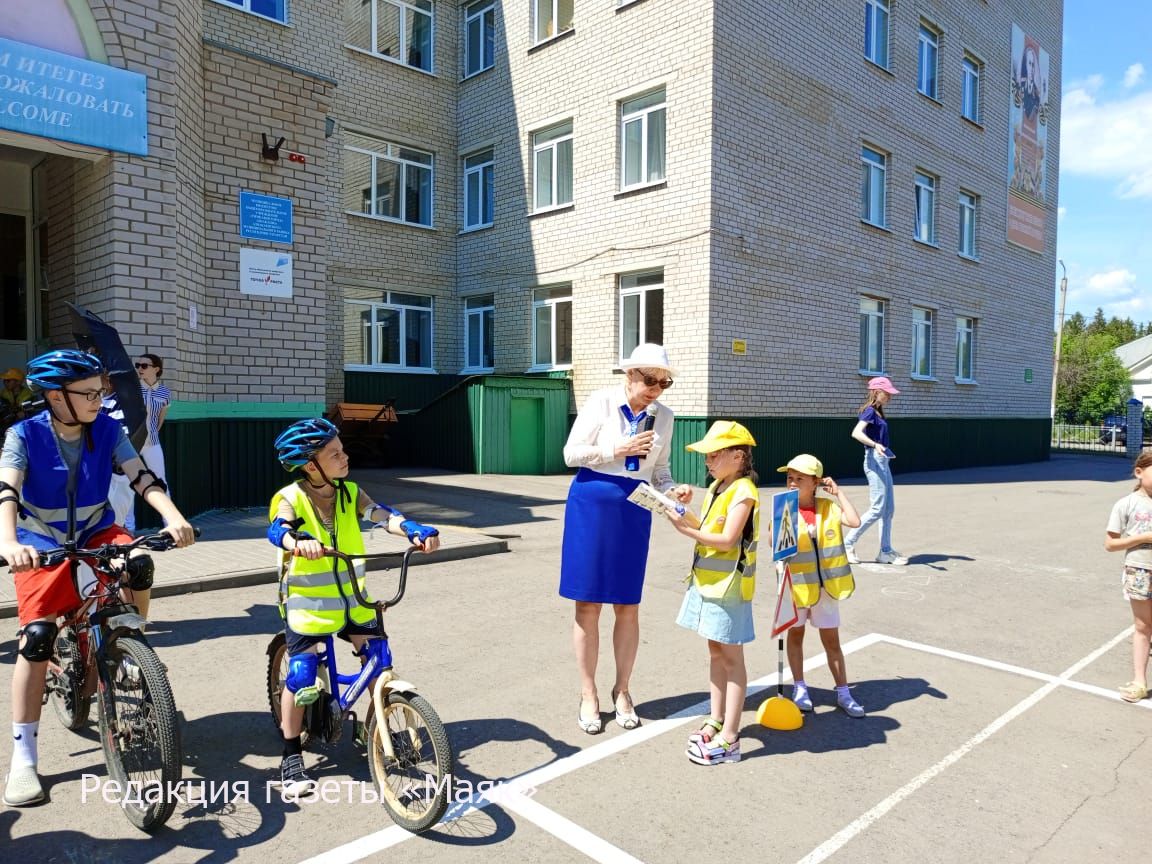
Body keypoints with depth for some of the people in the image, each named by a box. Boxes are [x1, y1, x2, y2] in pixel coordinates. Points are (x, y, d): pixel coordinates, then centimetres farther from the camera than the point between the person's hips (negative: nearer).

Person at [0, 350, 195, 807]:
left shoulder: (108, 430, -11)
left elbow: (142, 476, -21)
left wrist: (173, 516, -39)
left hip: (96, 533, 2)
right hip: (42, 544, -1)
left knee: (139, 564, -31)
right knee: (37, 637, -11)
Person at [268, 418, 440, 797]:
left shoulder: (349, 493, -1)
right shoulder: (291, 498, -13)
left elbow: (381, 515, -14)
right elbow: (277, 529, -32)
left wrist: (415, 530, -33)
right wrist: (299, 543, -55)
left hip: (351, 599, 4)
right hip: (306, 601, -4)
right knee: (302, 677, -6)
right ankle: (291, 757, 15)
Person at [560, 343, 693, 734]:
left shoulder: (663, 416, 5)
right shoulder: (602, 401, -6)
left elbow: (658, 468, 11)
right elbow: (571, 453, -7)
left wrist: (673, 490, -9)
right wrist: (618, 450, -16)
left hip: (634, 510, 3)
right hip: (592, 503, -3)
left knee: (628, 607, 7)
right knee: (588, 604, 3)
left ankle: (622, 690, 26)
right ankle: (588, 694, 18)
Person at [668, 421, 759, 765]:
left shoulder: (743, 491, -17)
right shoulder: (717, 486, 11)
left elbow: (726, 540, -23)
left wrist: (686, 529, -24)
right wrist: (686, 510, -3)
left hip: (728, 585, -9)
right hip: (707, 581, 9)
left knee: (731, 658, -1)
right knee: (715, 651, 17)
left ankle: (729, 738, 7)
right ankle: (717, 721, 29)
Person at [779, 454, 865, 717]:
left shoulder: (829, 507, -3)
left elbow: (854, 521, -18)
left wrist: (838, 492, -11)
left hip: (825, 585, 1)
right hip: (796, 584, -1)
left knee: (831, 638, 10)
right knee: (796, 634, 14)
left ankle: (843, 692, 22)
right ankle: (799, 687, 29)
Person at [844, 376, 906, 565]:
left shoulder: (878, 413, 15)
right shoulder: (869, 411, -11)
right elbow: (856, 433, -26)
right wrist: (875, 445, -38)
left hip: (883, 461, 10)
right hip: (874, 461, -10)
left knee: (889, 509, 10)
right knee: (877, 509, -9)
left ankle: (886, 552, 16)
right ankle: (848, 543, 0)